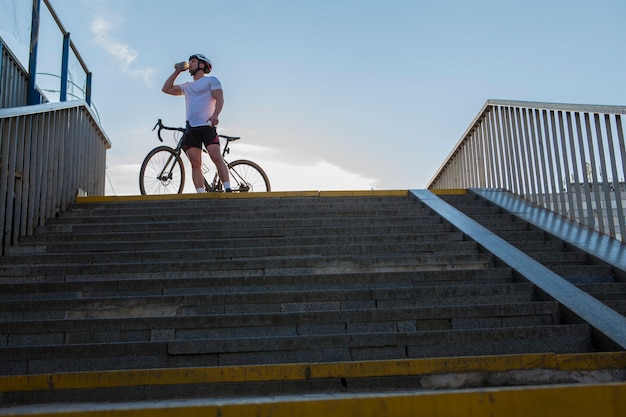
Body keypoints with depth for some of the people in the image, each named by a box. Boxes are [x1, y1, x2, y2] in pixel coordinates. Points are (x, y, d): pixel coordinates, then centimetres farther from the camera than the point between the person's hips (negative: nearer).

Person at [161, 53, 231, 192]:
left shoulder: (211, 80, 10)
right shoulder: (187, 86, 28)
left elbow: (219, 99, -4)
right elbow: (166, 89, 26)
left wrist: (215, 115, -22)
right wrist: (177, 71, 24)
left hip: (207, 126, -6)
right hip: (191, 129, 6)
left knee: (217, 158, -18)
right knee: (195, 164, -5)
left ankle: (228, 190, -22)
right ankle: (201, 194, -8)